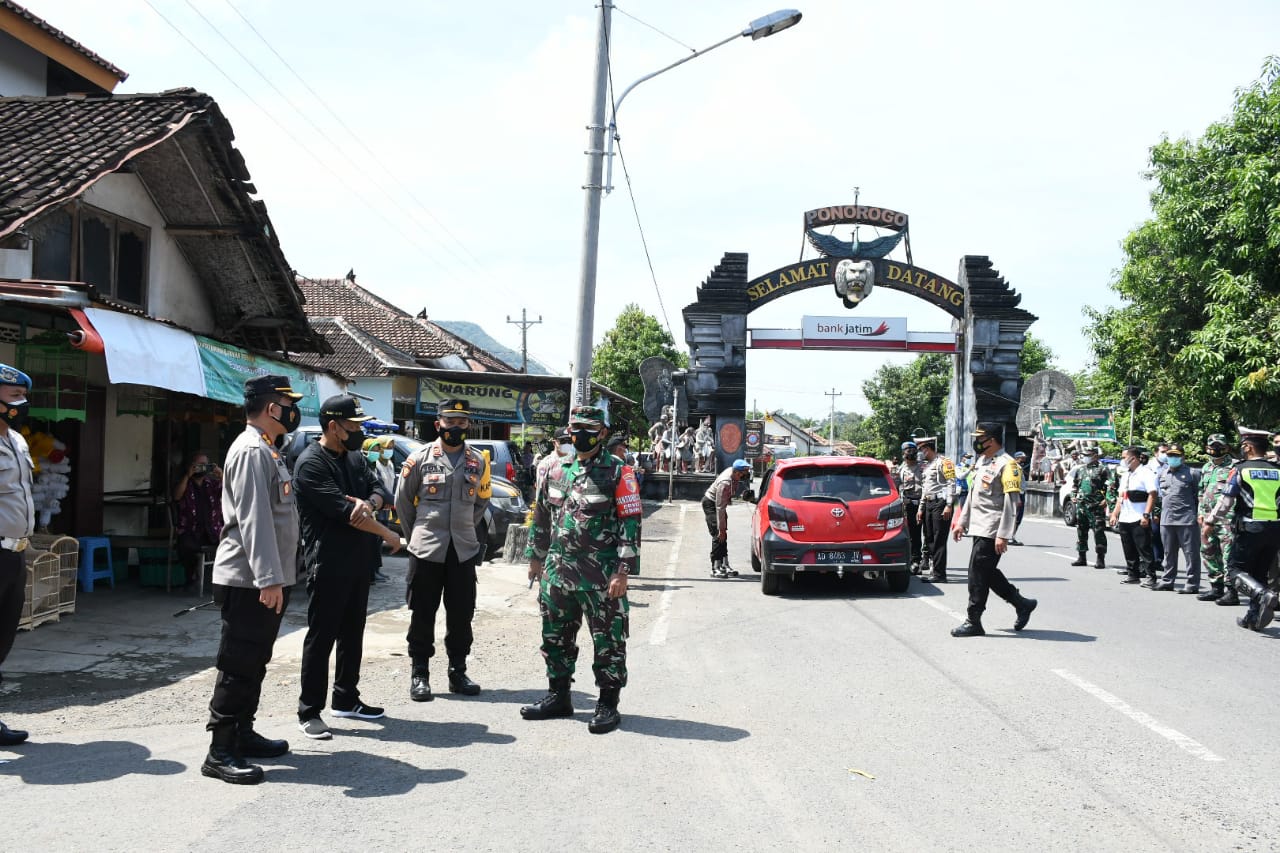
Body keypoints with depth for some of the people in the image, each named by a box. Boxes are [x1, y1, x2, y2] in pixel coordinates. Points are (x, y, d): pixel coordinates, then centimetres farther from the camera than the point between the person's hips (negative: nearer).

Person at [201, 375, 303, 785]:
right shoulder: (252, 451, -15)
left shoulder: (268, 451, 18)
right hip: (250, 581, -10)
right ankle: (220, 752, 0)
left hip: (267, 580, 10)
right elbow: (254, 520, -23)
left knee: (254, 662, 17)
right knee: (238, 666, -6)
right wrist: (268, 579, -27)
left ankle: (242, 734, 28)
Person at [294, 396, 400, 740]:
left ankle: (346, 698, 28)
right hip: (328, 564, -8)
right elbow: (342, 510, -20)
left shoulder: (355, 457, 13)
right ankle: (309, 711, 5)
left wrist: (370, 503, -18)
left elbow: (381, 489, 8)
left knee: (352, 633, 15)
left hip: (358, 560, 8)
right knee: (321, 637, -2)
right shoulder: (311, 463, -14)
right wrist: (388, 535, -12)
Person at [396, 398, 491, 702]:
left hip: (464, 550, 3)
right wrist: (416, 535, 10)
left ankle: (457, 672, 19)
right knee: (423, 614, 3)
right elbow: (403, 501, 5)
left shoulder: (478, 461, 5)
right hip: (426, 550, -3)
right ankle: (419, 674, 12)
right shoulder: (420, 458, -4)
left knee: (461, 614, 8)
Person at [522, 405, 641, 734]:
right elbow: (541, 517, 20)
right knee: (555, 638, 14)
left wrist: (622, 571, -14)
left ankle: (608, 705, 12)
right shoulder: (556, 472, 11)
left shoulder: (618, 474, -6)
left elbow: (631, 523, -9)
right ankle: (558, 696, 28)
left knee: (607, 642, 1)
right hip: (557, 573, 6)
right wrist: (536, 557, 18)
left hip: (601, 577, -5)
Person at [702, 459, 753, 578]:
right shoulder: (725, 483, -36)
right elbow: (720, 507, -32)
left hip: (720, 502, 9)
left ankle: (724, 565, 12)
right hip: (710, 503, -9)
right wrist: (721, 528, -29)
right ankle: (715, 568, -12)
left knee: (724, 536, 8)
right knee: (718, 535, -14)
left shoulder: (733, 471, -14)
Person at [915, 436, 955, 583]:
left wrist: (949, 505, -21)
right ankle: (933, 569, 16)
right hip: (929, 504, 10)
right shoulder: (927, 465, 21)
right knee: (929, 539, 10)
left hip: (941, 503, -10)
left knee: (939, 540, -9)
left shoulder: (943, 461, -8)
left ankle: (939, 574, -8)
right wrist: (921, 508, 22)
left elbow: (951, 483, -15)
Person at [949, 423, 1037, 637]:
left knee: (978, 574, -6)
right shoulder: (981, 461, 15)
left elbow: (1011, 503, -18)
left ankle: (973, 622, 2)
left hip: (991, 531, -9)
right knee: (987, 572, 14)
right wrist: (962, 522, 20)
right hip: (979, 528, 9)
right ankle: (1022, 603, 27)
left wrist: (1003, 535, -22)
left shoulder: (1007, 465, -14)